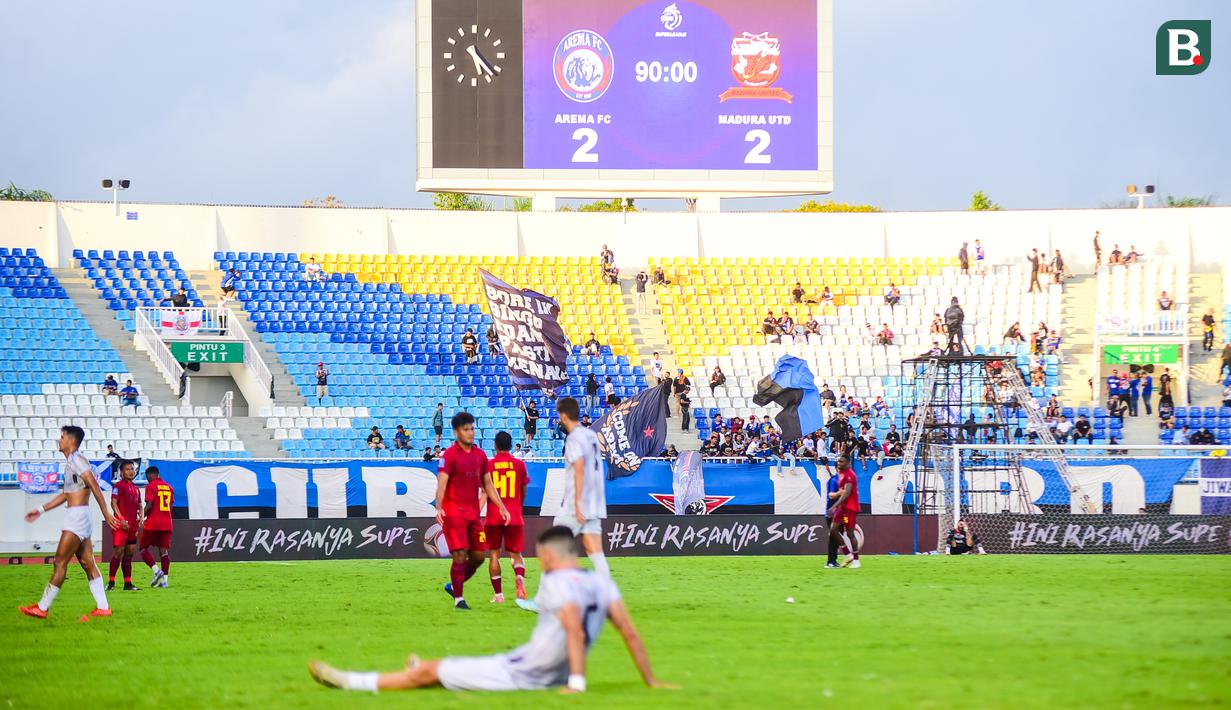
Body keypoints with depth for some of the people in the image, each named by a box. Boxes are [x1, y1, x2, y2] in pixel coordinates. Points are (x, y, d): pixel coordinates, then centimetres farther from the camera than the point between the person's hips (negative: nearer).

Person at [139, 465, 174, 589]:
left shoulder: (150, 486, -6)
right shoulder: (169, 487, 13)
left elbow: (149, 505, -14)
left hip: (153, 523, -6)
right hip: (167, 524, 6)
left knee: (142, 548, 7)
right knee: (164, 550, 6)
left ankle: (156, 570, -12)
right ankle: (165, 579, -1)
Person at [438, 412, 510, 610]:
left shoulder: (480, 455, 11)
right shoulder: (449, 455, -9)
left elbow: (488, 484, 19)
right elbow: (441, 483, -18)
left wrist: (501, 507, 12)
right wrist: (439, 508, -33)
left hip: (473, 512, 7)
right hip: (454, 512, -7)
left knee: (478, 556, 7)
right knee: (460, 555, -11)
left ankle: (453, 586, 27)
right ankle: (458, 600, -4)